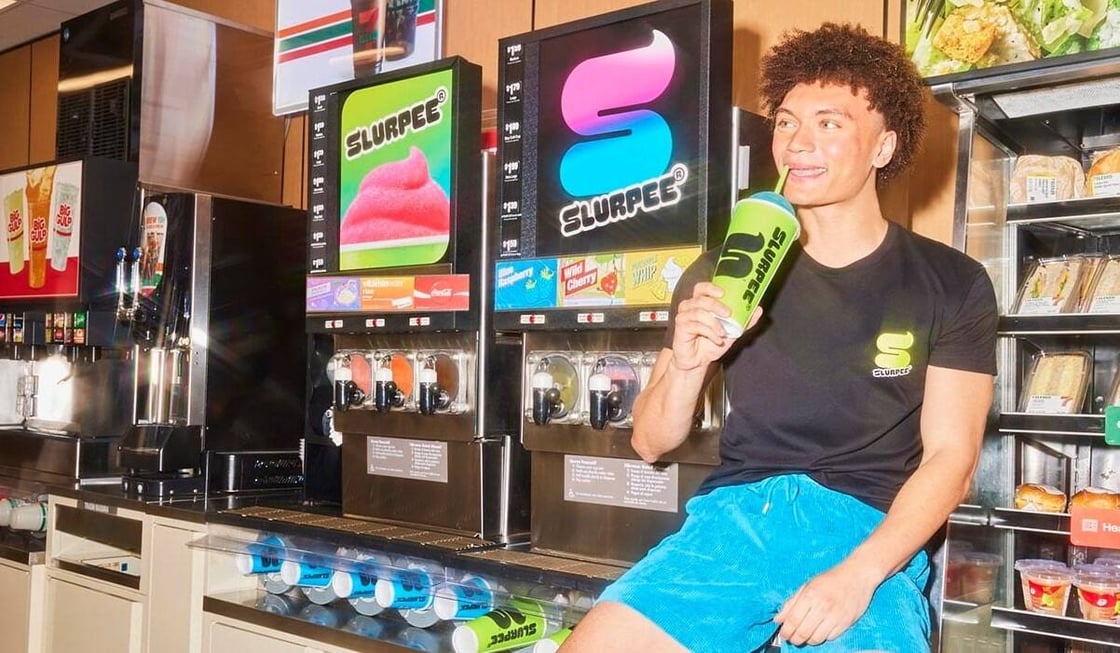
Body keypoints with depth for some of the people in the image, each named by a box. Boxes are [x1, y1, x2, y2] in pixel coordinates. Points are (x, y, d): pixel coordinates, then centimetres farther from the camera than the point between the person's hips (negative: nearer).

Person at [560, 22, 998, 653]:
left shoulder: (953, 286, 4)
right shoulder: (724, 272, 7)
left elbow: (950, 457, -1)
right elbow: (652, 443, 9)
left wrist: (856, 574, -16)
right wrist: (686, 368, -13)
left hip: (873, 534, -1)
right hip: (735, 514, 2)